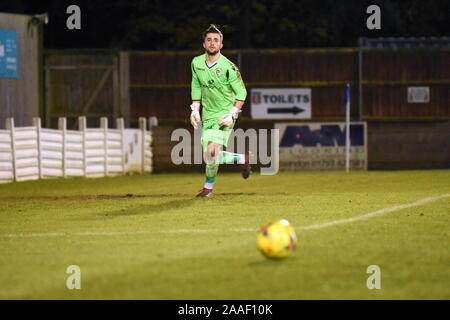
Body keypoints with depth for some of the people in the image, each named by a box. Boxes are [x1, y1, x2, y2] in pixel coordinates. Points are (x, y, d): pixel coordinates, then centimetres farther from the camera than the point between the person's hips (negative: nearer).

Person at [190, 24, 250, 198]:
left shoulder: (228, 67, -15)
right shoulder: (196, 63, 0)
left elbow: (241, 92, -7)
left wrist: (232, 115, -15)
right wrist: (195, 109, 10)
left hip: (225, 113, -6)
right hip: (208, 115, 6)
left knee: (212, 152, -19)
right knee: (210, 157, 3)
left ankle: (208, 186, 5)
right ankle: (242, 159, 28)